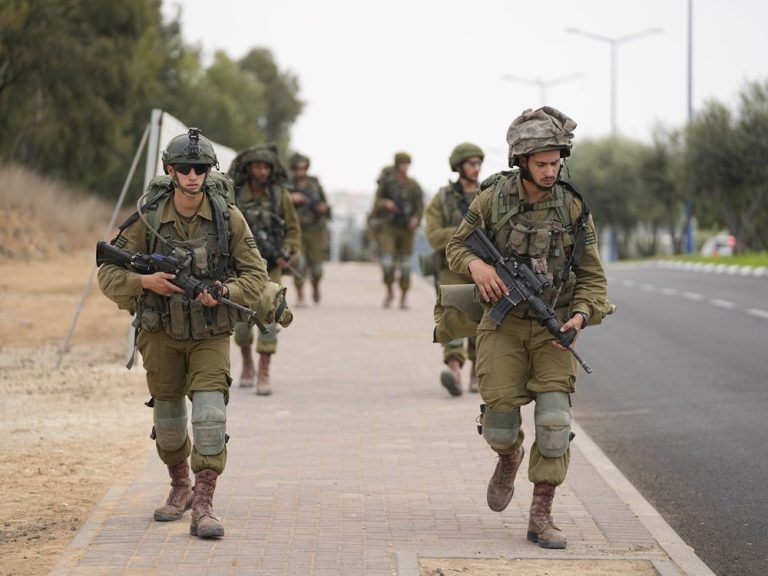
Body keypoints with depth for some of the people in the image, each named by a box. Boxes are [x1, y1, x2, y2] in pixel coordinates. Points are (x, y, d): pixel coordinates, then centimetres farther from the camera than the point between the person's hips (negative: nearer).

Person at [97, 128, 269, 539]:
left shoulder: (228, 218, -7)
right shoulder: (148, 221, -8)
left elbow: (255, 274, -2)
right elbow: (108, 274, -4)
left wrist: (225, 293, -21)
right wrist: (144, 281, -23)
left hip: (211, 334, -1)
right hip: (162, 333, 1)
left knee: (210, 413, -15)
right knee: (168, 416, 14)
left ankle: (203, 506, -12)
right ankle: (180, 487, 37)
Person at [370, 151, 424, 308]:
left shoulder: (413, 185, 0)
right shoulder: (386, 182, -3)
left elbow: (420, 207, 4)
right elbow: (377, 201, 2)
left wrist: (416, 219, -15)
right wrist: (385, 203, -20)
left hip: (406, 228, 1)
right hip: (388, 226, -1)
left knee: (405, 263, 5)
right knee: (387, 262, -12)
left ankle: (404, 298, 18)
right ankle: (389, 291, 12)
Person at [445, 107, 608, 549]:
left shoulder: (573, 208, -4)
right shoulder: (493, 198, -5)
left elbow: (593, 276, 1)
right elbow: (457, 246, 6)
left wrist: (581, 316, -18)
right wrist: (476, 264, -17)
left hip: (553, 329, 0)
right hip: (504, 325, 0)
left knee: (554, 421, -12)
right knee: (500, 423, -6)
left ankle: (541, 517, -1)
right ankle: (509, 458, 32)